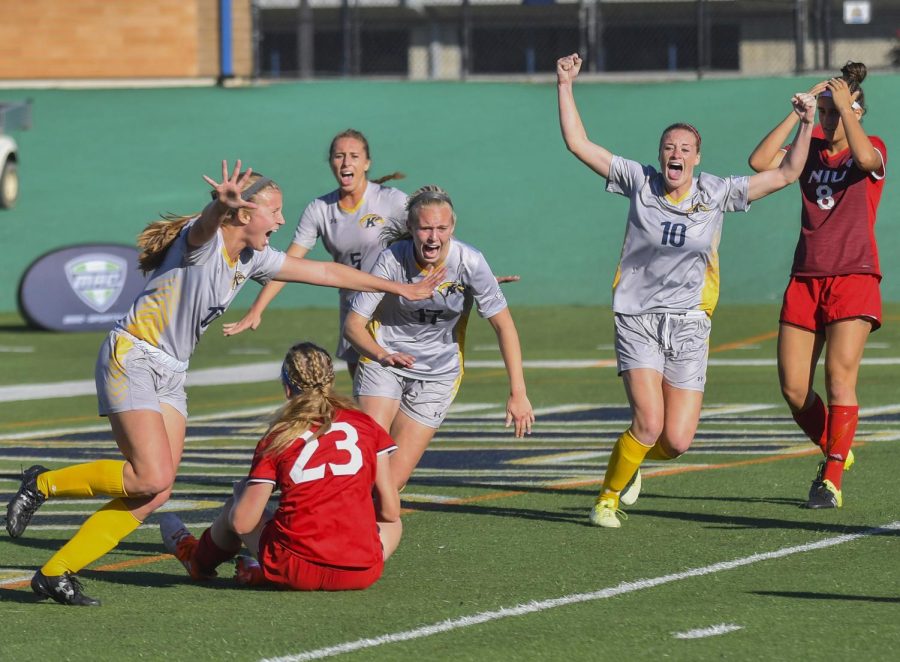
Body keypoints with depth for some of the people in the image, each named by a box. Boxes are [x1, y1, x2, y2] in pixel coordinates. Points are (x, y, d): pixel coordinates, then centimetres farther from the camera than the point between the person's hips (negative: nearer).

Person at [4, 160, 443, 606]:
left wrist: (399, 289, 22)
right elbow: (208, 222, -42)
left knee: (152, 496, -5)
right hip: (131, 357, -9)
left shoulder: (253, 259, 9)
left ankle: (55, 573, 0)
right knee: (152, 478, -21)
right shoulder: (202, 240, -16)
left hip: (170, 372, 9)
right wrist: (222, 203, -67)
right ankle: (43, 483, -2)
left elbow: (325, 272, 17)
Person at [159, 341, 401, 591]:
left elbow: (243, 523, 0)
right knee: (392, 525, 34)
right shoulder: (366, 425, 5)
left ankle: (197, 559, 59)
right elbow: (390, 511, 5)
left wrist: (243, 493, 23)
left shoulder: (278, 439, 1)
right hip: (362, 574, 0)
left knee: (234, 511, 26)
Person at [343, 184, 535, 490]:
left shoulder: (470, 262, -18)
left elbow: (503, 325, -11)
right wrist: (382, 355, -35)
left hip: (438, 372, 1)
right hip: (384, 360, -1)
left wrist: (518, 393, -16)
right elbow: (353, 324, -15)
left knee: (393, 479, -8)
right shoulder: (392, 259, -19)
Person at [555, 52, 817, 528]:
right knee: (649, 421, -20)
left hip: (688, 325, 2)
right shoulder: (640, 182, -1)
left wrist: (806, 125, -9)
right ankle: (607, 499, 4)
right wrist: (565, 86, -7)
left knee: (676, 441, -5)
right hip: (637, 322, -2)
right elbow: (578, 144, -1)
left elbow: (786, 174, 2)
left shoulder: (716, 193, 1)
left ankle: (633, 460, 32)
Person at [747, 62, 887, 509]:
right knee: (793, 390, -1)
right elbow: (760, 161, -5)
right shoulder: (811, 151, 11)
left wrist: (845, 105, -17)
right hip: (805, 280, 5)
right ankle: (834, 452, 22)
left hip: (853, 278, -4)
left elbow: (864, 158, -25)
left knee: (840, 380, -13)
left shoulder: (874, 150, 0)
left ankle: (831, 481, -10)